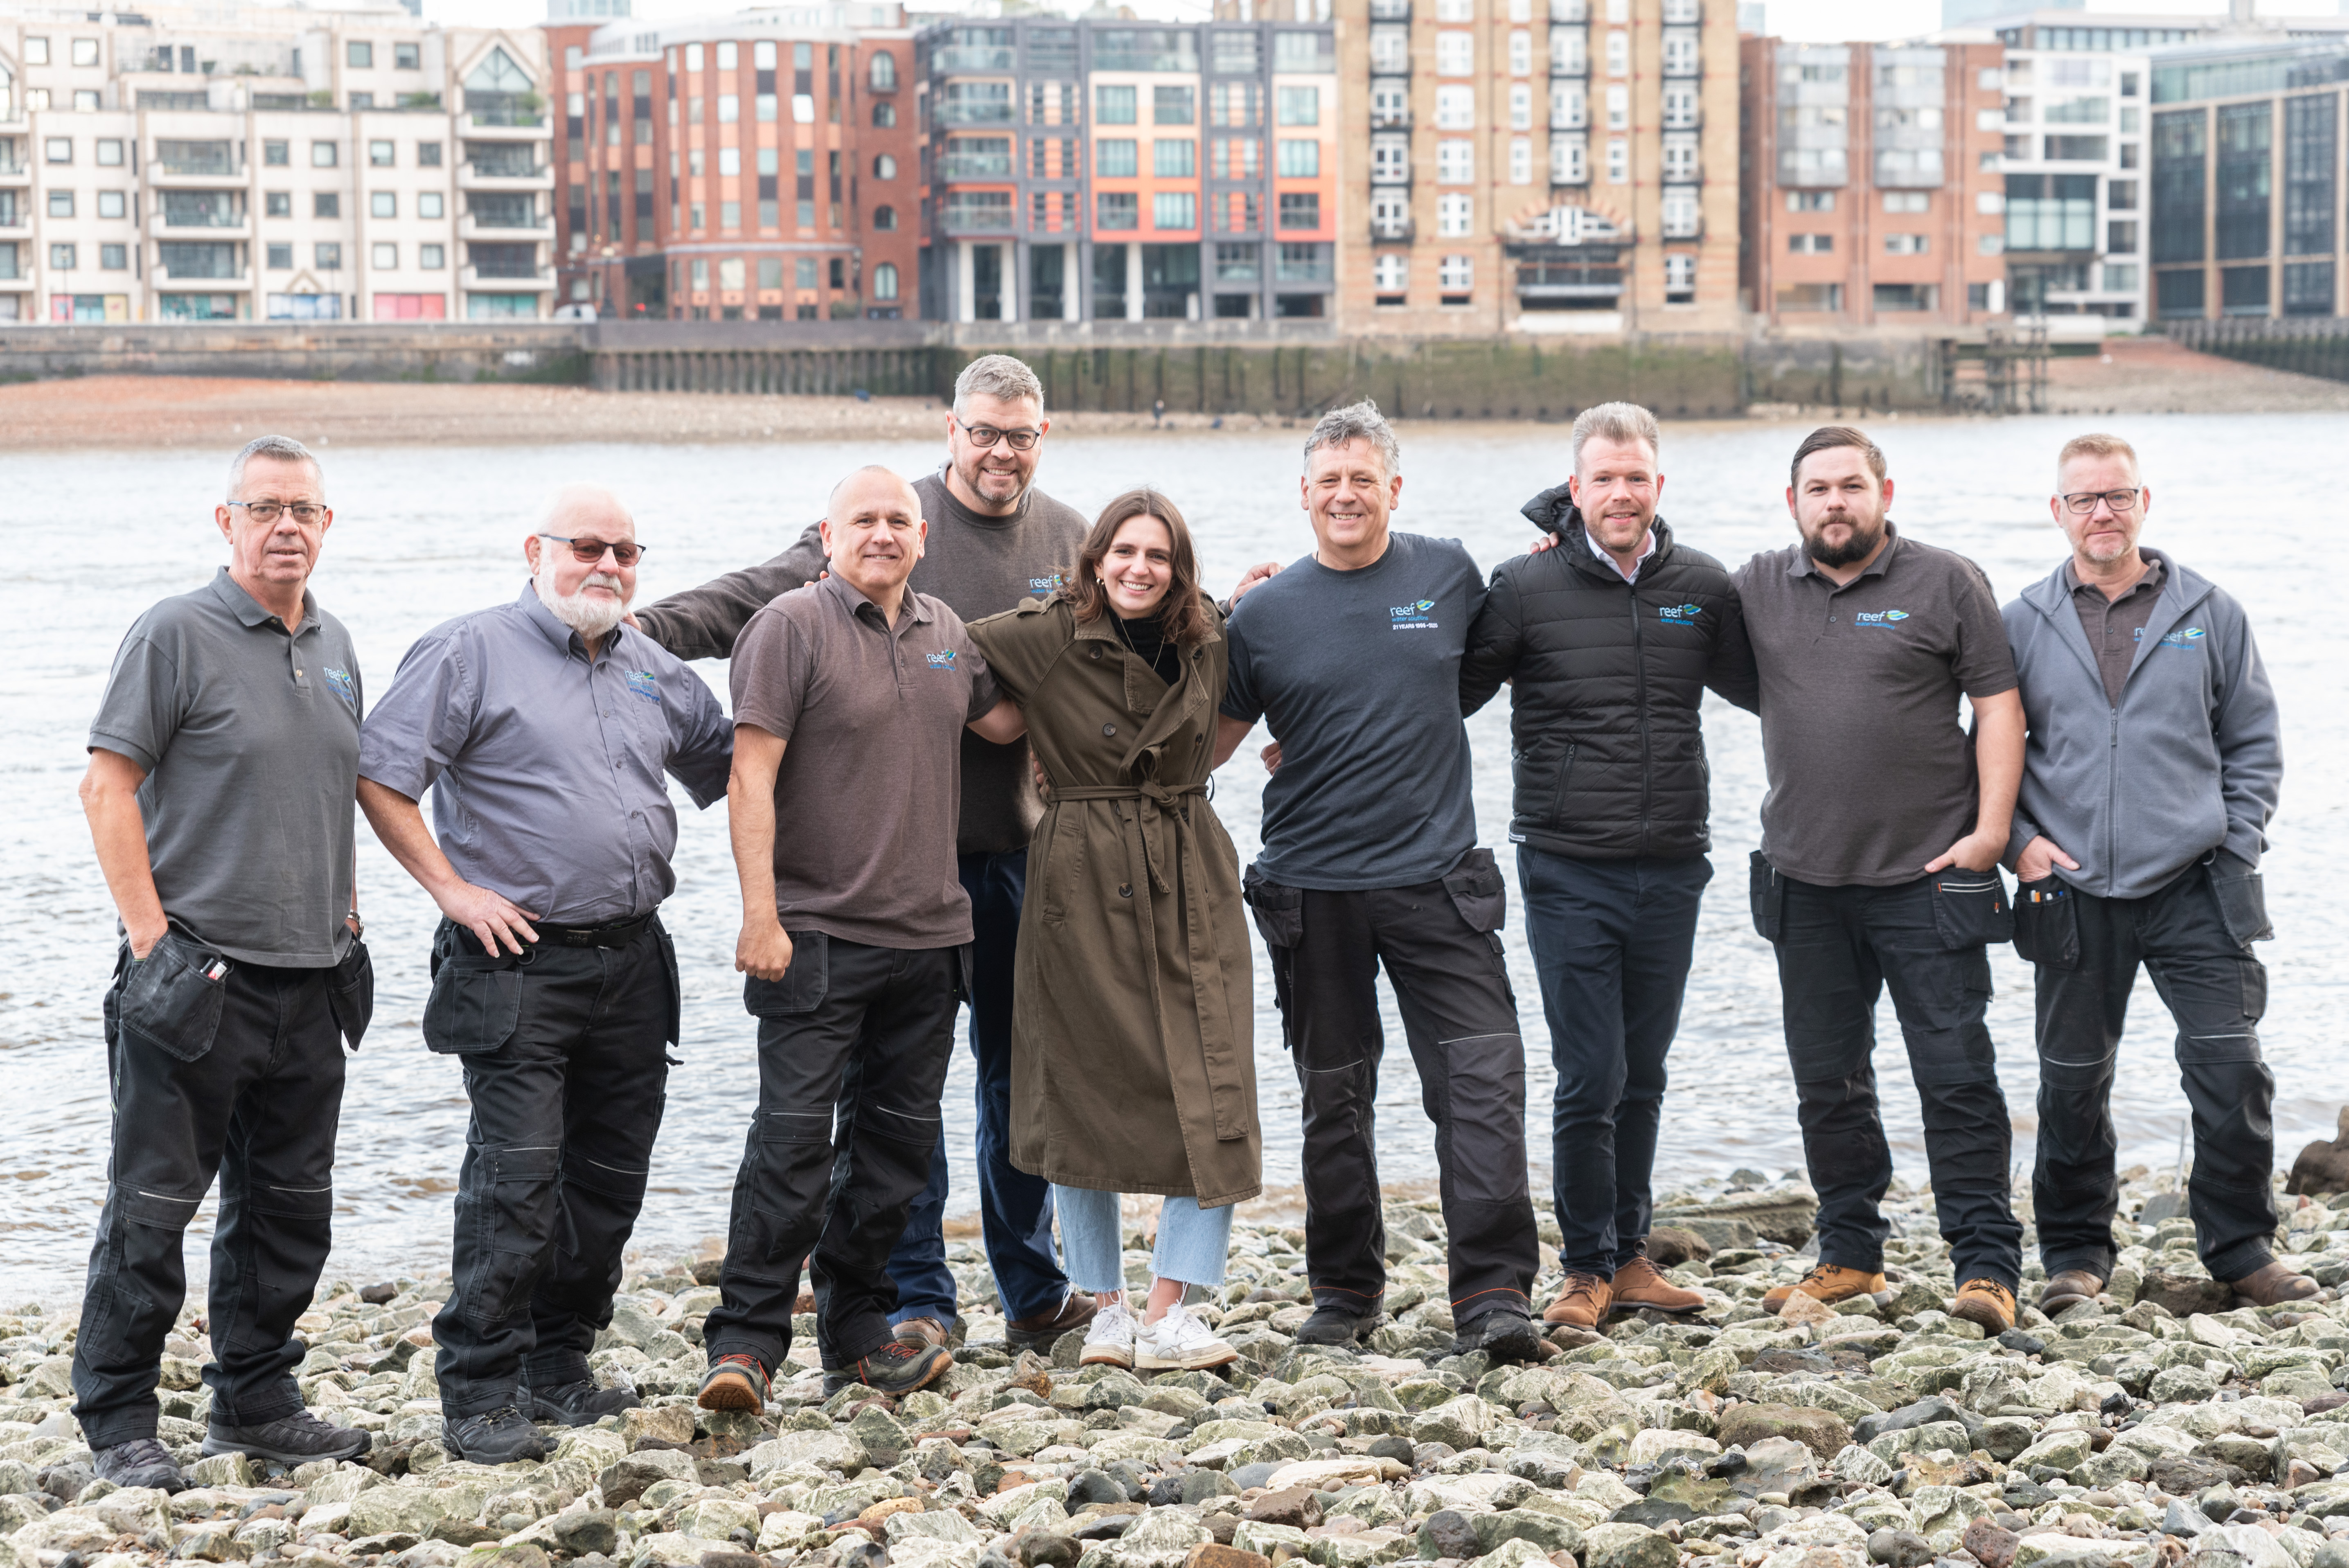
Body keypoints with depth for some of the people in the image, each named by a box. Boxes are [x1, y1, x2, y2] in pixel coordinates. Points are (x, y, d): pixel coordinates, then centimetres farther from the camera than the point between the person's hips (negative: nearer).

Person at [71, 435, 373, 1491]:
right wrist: (151, 936, -15)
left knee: (288, 1206, 13)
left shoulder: (335, 648, 13)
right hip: (196, 976, -7)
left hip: (313, 983, 7)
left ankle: (255, 1403, 24)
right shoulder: (177, 633, -7)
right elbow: (108, 786, -10)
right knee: (153, 1205, -2)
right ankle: (118, 1422, 6)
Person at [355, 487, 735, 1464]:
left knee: (611, 1175, 10)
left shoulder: (657, 674, 14)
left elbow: (727, 768, 28)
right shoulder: (471, 652, -4)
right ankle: (478, 1396, -5)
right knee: (515, 1176, -11)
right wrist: (451, 888, -11)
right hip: (519, 957, -6)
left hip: (631, 961, 6)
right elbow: (378, 775, -9)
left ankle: (559, 1366, 23)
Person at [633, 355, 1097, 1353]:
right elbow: (762, 594, -14)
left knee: (1022, 1068, 12)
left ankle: (1034, 1292, 23)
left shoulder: (1070, 539, 9)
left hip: (1027, 841, 4)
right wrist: (651, 628, -27)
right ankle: (917, 1297, 9)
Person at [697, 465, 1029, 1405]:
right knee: (793, 1139, -10)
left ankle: (856, 1335, 20)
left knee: (897, 1144, 10)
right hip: (817, 937, -7)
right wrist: (760, 915, -18)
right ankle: (745, 1344, -6)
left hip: (928, 938, 7)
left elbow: (1003, 721, 29)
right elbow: (751, 777, -12)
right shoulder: (791, 627, -6)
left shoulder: (943, 631, 13)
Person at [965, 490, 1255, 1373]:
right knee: (1084, 1097, 3)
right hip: (1084, 882, -3)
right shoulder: (1044, 640, -7)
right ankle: (1106, 1310, 15)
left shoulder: (1207, 645, 6)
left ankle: (1164, 1316, -4)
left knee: (1213, 1099, -6)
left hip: (1190, 879, 3)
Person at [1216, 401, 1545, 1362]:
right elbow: (1212, 742, 9)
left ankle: (1493, 1294, -9)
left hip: (1437, 877, 0)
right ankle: (1344, 1290, 23)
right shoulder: (1265, 614, 2)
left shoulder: (1449, 575, 4)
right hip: (1313, 889, 0)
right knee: (1334, 1100, 10)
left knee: (1482, 1080, -10)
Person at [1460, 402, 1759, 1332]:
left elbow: (1760, 688, 20)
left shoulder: (1702, 588, 5)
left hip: (1671, 871, 3)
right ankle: (1587, 1270, 10)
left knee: (1643, 1078, 12)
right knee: (1591, 1079, -4)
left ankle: (1629, 1257, 24)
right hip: (1569, 872, -3)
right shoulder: (1527, 587, -5)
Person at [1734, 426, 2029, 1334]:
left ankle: (1986, 1265, -2)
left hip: (1928, 879, -4)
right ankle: (1850, 1255, 22)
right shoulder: (1758, 590, 9)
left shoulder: (1946, 584, -1)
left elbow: (1998, 704, -2)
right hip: (1807, 883, 4)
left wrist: (1991, 830, -10)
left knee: (1956, 1076, -6)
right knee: (1827, 1082, 11)